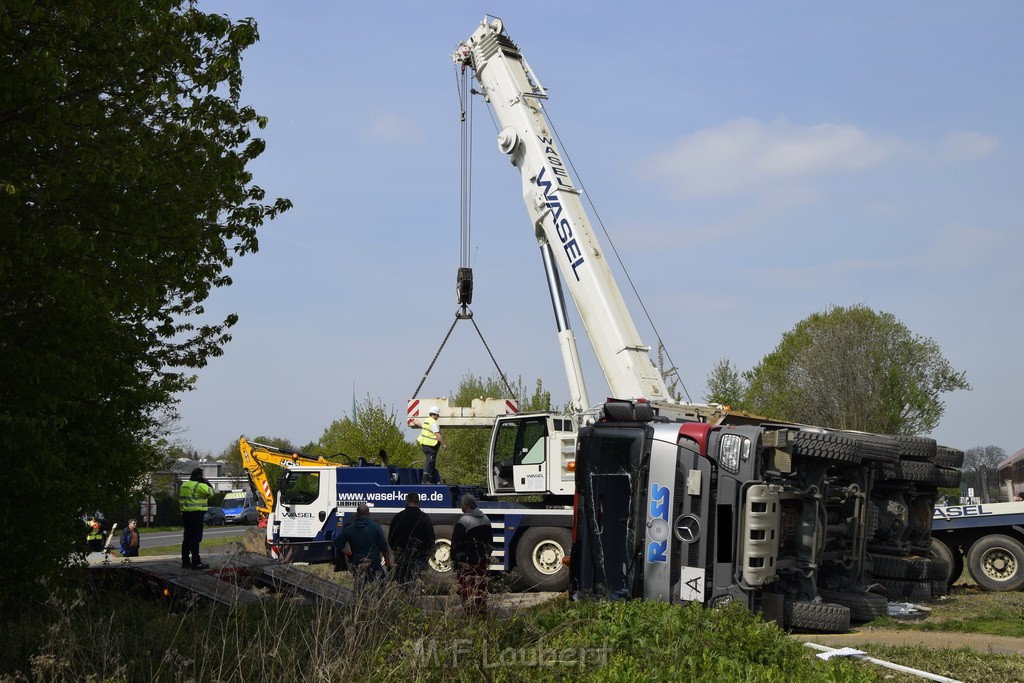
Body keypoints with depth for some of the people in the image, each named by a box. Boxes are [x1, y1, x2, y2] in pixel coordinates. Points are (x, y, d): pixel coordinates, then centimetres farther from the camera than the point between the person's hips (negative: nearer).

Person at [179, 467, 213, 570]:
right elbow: (210, 492, -15)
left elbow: (180, 498, 22)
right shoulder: (199, 485, -13)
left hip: (186, 514, 9)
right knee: (196, 538, -7)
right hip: (196, 514, -9)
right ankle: (196, 562, -8)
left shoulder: (184, 485, 16)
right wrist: (207, 483, -4)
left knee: (187, 538, 12)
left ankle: (185, 561, 15)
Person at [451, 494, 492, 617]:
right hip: (482, 560, 8)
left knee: (467, 589, -6)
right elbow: (489, 541, 20)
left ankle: (471, 615, -10)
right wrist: (487, 556, 25)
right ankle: (482, 615, 17)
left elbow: (456, 543, -14)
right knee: (481, 589, 13)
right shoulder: (485, 519, 12)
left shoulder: (463, 521, -15)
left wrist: (454, 560, -6)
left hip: (467, 562, -8)